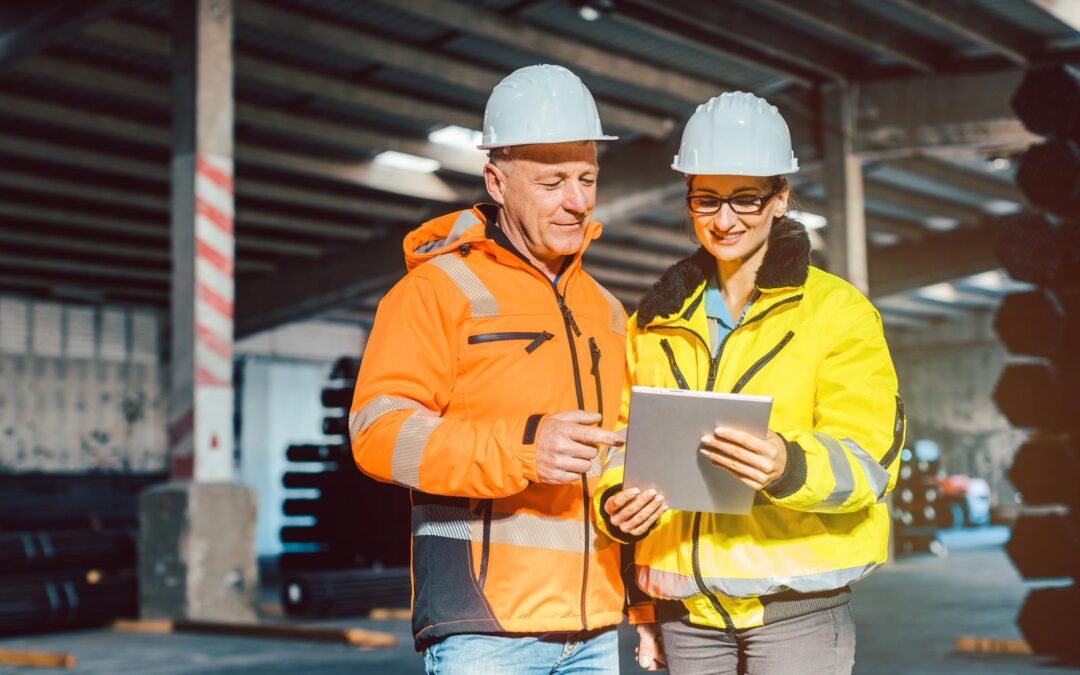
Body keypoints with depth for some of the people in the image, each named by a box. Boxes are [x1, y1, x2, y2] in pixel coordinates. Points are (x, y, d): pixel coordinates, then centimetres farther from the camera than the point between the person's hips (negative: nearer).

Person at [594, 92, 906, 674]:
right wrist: (615, 500, -4)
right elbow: (627, 438, 17)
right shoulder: (658, 319, 13)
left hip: (795, 605, -3)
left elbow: (868, 457, -9)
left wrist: (790, 465, -30)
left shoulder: (838, 310, -1)